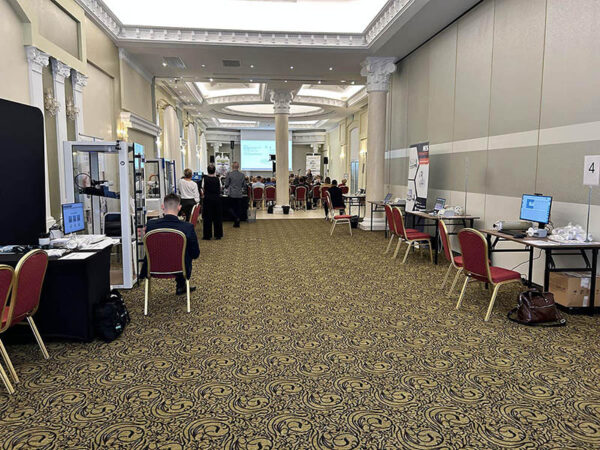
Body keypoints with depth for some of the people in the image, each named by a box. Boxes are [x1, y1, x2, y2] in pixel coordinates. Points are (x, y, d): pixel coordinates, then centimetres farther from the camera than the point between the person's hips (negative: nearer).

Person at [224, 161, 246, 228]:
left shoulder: (229, 174, -7)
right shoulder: (242, 175, 2)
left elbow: (226, 185, -4)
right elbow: (244, 185, 7)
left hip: (232, 194, -3)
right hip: (239, 194, 3)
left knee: (232, 208, 9)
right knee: (239, 208, 9)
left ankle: (236, 218, -16)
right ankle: (237, 223, 13)